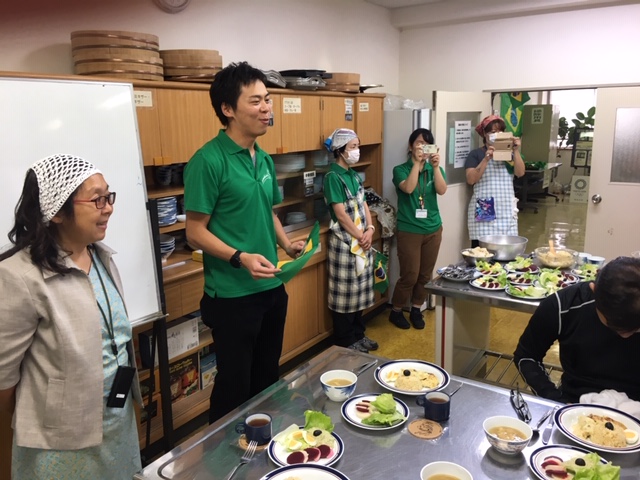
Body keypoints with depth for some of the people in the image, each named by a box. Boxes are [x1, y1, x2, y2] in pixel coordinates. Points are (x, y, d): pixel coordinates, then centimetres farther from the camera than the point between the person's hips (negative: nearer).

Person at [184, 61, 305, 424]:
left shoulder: (265, 159, 8)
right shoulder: (209, 161, -16)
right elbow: (196, 232, -14)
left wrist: (287, 244, 2)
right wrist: (240, 257, -27)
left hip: (272, 288, 8)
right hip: (232, 295, -7)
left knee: (267, 379, 21)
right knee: (234, 387, 8)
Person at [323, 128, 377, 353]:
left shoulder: (354, 175, 11)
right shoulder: (333, 177, -14)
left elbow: (364, 206, 11)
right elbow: (341, 214, -18)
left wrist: (370, 230, -5)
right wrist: (360, 237, -13)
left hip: (362, 240, 8)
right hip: (344, 242, -8)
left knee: (359, 290, 16)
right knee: (345, 293, 2)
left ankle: (358, 334, 29)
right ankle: (345, 341, 15)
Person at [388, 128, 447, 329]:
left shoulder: (435, 169, 4)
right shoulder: (401, 169, -5)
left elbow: (442, 190, -14)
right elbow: (408, 188, -25)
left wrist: (436, 166, -25)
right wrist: (417, 163, -27)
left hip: (433, 230, 4)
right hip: (409, 231, -4)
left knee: (425, 275, 11)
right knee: (410, 276, -1)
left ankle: (416, 310, 30)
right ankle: (396, 311, 19)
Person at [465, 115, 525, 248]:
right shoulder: (476, 154, 1)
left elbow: (520, 173, 0)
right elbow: (470, 179, -11)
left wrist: (516, 151, -10)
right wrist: (486, 159, -19)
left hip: (506, 210, 4)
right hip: (484, 210, -4)